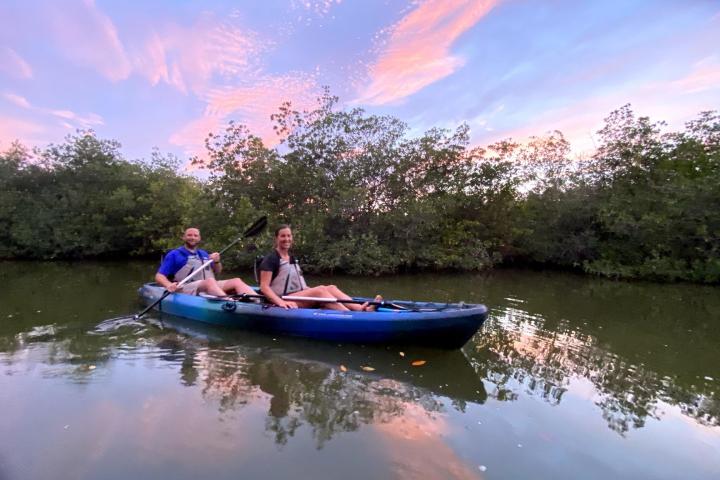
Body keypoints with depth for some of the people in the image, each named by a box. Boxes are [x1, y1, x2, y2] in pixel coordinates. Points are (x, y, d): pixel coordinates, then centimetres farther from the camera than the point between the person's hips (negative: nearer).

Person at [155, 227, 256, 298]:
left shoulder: (204, 254, 27)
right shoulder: (175, 254, 10)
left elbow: (217, 272, 25)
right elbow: (159, 276, 3)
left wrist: (217, 262, 2)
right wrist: (169, 285, -20)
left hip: (212, 287, 5)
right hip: (186, 289, -5)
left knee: (237, 281, -17)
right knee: (210, 281, -36)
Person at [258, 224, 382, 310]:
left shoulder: (293, 259, 21)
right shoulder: (271, 259, -4)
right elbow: (264, 287, -13)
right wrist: (281, 302, -27)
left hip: (299, 298, 8)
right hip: (285, 301, -8)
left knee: (331, 288, -15)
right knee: (320, 289, -29)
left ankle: (361, 309, -35)